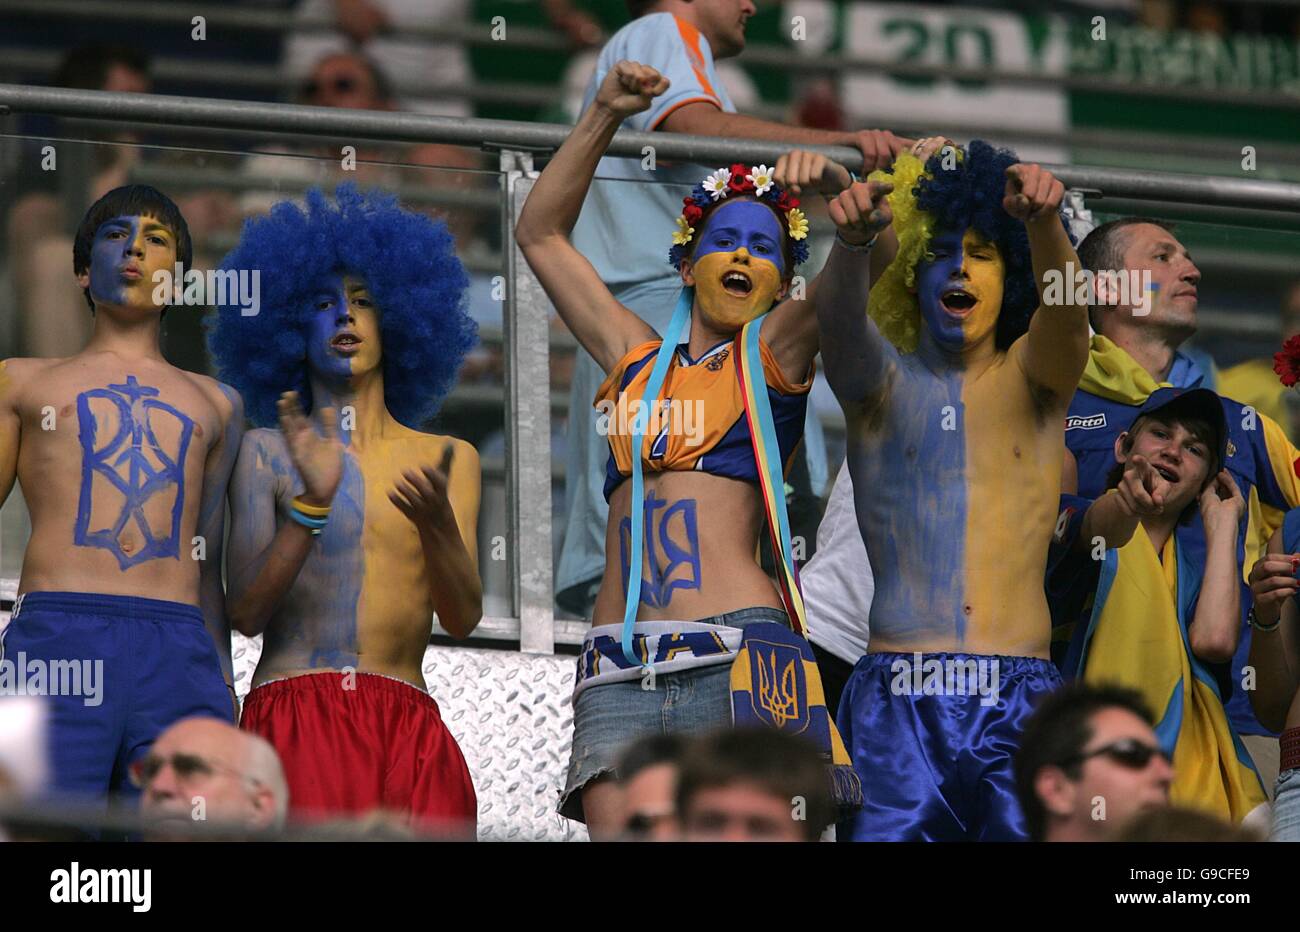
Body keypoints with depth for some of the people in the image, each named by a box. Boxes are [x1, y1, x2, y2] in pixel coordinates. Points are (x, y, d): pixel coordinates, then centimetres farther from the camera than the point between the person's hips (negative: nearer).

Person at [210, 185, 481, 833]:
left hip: (408, 729, 2)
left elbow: (463, 617, 5)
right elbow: (247, 613, 0)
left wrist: (437, 524, -15)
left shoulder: (448, 461, 17)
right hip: (295, 713, -2)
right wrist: (312, 500, -14)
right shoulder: (267, 452, 12)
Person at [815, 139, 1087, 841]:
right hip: (896, 698, 0)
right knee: (883, 833, -13)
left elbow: (1066, 304, -8)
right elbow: (837, 317, -10)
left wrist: (1044, 224, -31)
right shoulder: (882, 379, 12)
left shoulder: (1032, 379, 13)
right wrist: (852, 239, -33)